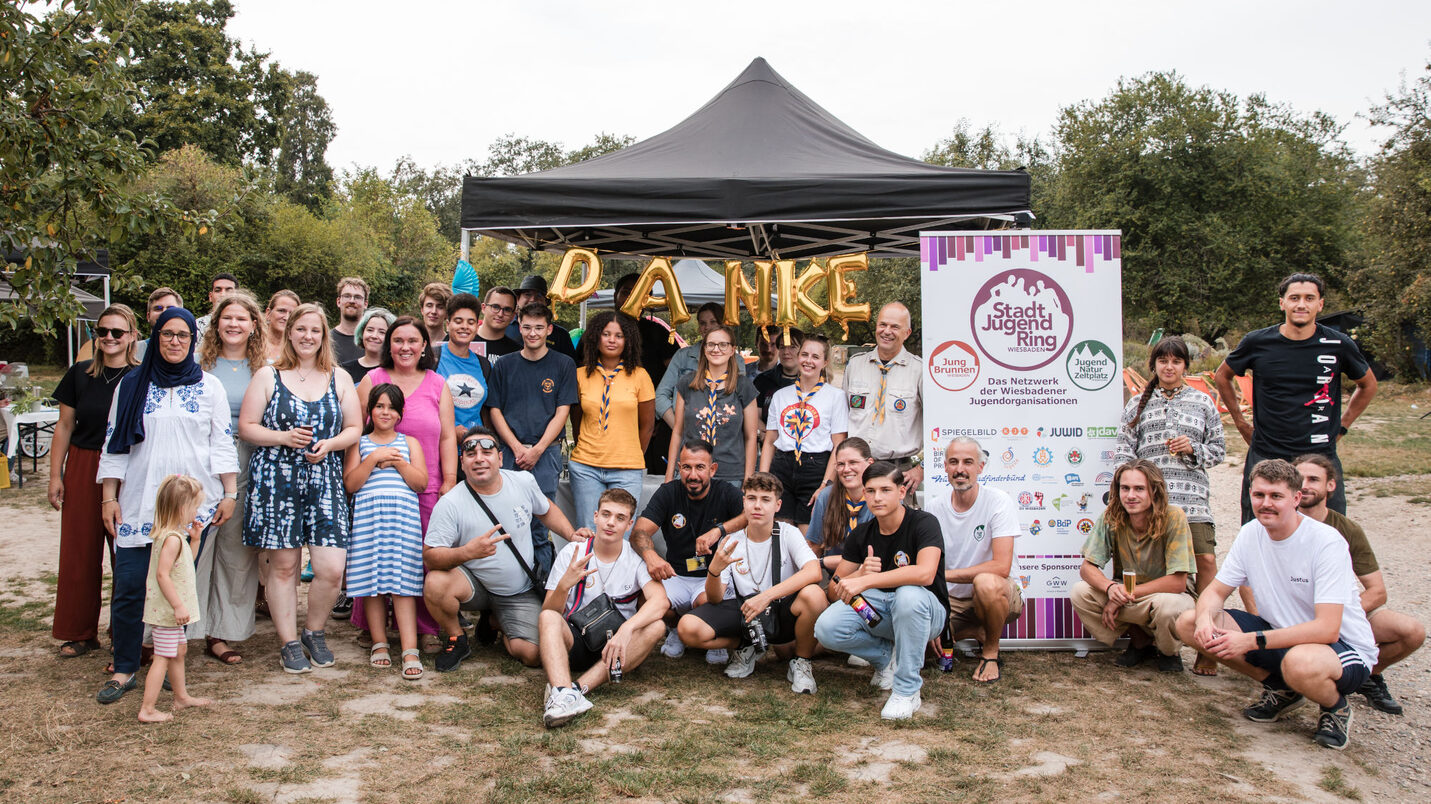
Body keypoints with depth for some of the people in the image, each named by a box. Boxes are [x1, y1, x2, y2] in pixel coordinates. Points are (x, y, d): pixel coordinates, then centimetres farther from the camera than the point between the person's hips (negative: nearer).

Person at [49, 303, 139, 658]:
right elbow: (64, 426, 9)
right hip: (82, 470, 3)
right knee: (80, 552, 7)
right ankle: (80, 633, 20)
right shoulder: (80, 374, 5)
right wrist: (55, 474, 5)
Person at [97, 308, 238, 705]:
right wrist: (108, 497, 5)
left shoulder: (209, 386, 8)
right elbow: (114, 444, 10)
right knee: (128, 587, -2)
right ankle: (125, 669, 11)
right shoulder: (132, 385, 10)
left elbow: (222, 443, 7)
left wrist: (229, 494, 1)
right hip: (139, 504, 1)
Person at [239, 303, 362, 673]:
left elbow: (354, 428, 11)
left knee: (332, 569, -7)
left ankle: (315, 632, 18)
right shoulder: (268, 376, 7)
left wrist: (329, 444, -8)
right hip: (276, 482, -1)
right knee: (283, 565, 3)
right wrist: (283, 437, -13)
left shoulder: (339, 379, 12)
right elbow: (246, 427, 3)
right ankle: (289, 642, 18)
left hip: (325, 483, 1)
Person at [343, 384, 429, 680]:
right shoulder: (359, 443, 16)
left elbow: (421, 482, 7)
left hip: (404, 515, -1)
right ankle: (379, 644, 11)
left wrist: (398, 462, -5)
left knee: (403, 582, -9)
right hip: (368, 516, 1)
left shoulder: (410, 443, 18)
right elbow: (350, 484, 3)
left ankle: (410, 651, -15)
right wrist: (373, 459, -7)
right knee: (372, 581, -2)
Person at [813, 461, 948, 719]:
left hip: (925, 612, -4)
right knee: (826, 628, -23)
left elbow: (925, 573, -33)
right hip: (877, 609, 4)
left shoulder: (923, 523, -13)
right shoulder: (861, 535, 2)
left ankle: (907, 691, -23)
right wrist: (861, 573, -21)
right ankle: (887, 656, 7)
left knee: (909, 594, -40)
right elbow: (834, 591, 0)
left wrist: (866, 581, -33)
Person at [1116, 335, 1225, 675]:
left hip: (1191, 496, 0)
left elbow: (1218, 449, 15)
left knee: (1206, 560, -14)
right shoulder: (1138, 403, 16)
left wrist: (1193, 449, -5)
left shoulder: (1202, 402, 15)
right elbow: (1124, 449, 10)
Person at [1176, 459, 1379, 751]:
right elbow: (1216, 591, 1)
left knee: (1299, 661, -42)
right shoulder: (1251, 533, -4)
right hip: (1281, 633, 6)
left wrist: (1251, 640, -34)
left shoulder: (1326, 542, -23)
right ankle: (1280, 688, 8)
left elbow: (1326, 629, -29)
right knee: (1188, 622, -9)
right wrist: (1204, 618, -23)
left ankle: (1336, 706, -3)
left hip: (1344, 647, -6)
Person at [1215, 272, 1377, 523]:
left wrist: (1341, 427, 11)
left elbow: (1368, 385, 19)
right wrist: (1242, 424, 12)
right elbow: (1222, 376, 16)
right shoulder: (1258, 342, -1)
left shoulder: (1338, 345, 0)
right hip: (1265, 456, 0)